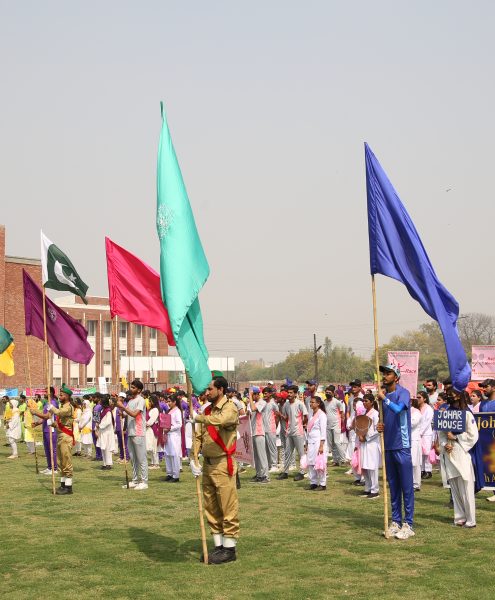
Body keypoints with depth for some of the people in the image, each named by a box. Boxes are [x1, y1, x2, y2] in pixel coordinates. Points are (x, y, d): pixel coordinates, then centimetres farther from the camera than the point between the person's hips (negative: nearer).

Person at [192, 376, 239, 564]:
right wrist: (193, 459, -2)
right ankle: (219, 547, 21)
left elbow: (220, 420, -33)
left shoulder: (229, 408, -10)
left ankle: (229, 550, 5)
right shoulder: (207, 411, 13)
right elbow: (198, 436, 10)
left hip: (223, 465, -8)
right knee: (211, 509, 12)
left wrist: (200, 418, -21)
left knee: (228, 509, -2)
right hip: (207, 464, 8)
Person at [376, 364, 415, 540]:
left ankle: (408, 524, 3)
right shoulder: (383, 395, 12)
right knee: (393, 486, 13)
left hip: (402, 446, -7)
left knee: (406, 486, -2)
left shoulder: (403, 393, -10)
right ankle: (395, 522, 20)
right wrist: (380, 426, 2)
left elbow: (398, 409, -31)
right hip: (388, 446, 7)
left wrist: (383, 397, -21)